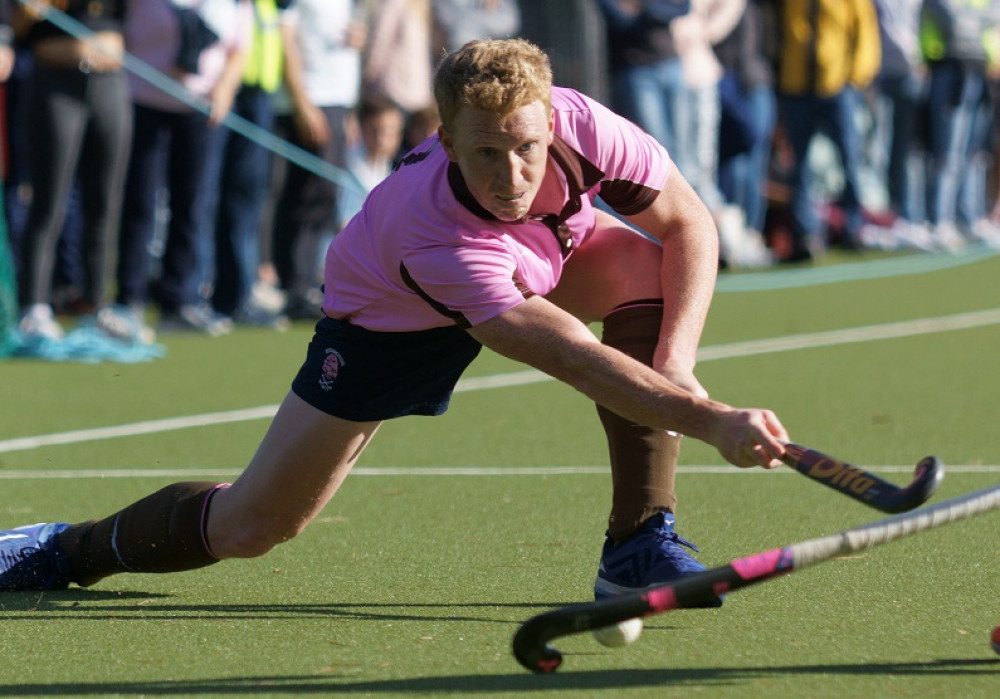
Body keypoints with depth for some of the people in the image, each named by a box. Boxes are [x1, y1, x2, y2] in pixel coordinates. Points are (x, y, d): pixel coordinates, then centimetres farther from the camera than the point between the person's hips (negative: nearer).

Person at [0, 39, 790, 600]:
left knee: (646, 269, -28)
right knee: (253, 525, -7)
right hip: (389, 315, -4)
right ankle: (72, 548, 23)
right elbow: (576, 359, -51)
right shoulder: (431, 234, -46)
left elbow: (690, 223, -19)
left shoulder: (581, 125, -34)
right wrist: (710, 419, -60)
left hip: (549, 258, 5)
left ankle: (640, 546, -19)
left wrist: (677, 360, -32)